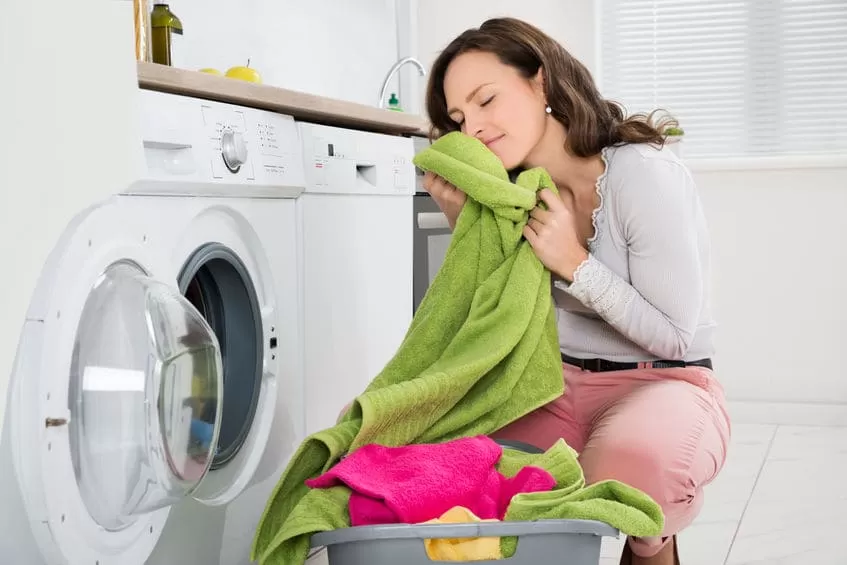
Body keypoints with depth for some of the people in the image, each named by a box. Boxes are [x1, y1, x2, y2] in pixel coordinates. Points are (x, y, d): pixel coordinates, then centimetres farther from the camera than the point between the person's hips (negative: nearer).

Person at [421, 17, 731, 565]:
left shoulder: (644, 173, -17)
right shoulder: (512, 192, 3)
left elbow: (675, 335, -13)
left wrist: (574, 263, -21)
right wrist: (465, 222, -4)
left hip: (664, 384, -5)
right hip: (555, 385, 6)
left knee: (634, 456, -43)